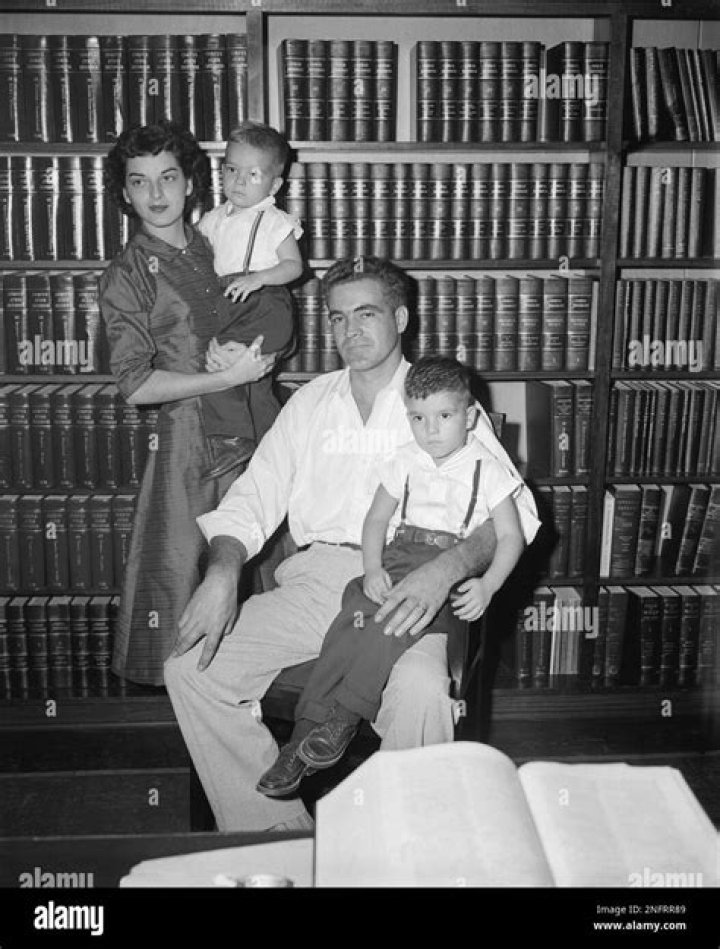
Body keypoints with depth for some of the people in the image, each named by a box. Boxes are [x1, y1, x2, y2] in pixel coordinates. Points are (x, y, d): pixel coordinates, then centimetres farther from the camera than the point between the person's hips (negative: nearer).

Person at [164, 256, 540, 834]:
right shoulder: (310, 404, 20)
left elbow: (515, 513, -1)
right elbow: (251, 502, 15)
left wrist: (445, 570, -22)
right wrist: (223, 572, -7)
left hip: (402, 590, -4)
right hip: (312, 583, 4)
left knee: (421, 692, -35)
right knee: (190, 669, -15)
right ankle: (277, 833, -2)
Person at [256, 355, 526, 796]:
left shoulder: (486, 469, 2)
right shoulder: (404, 462, 13)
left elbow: (511, 536, 2)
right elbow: (377, 518, 16)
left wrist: (487, 586, -14)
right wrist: (373, 569, -2)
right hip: (400, 557, 3)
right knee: (357, 613, -24)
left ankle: (345, 716, -21)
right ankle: (309, 728, -22)